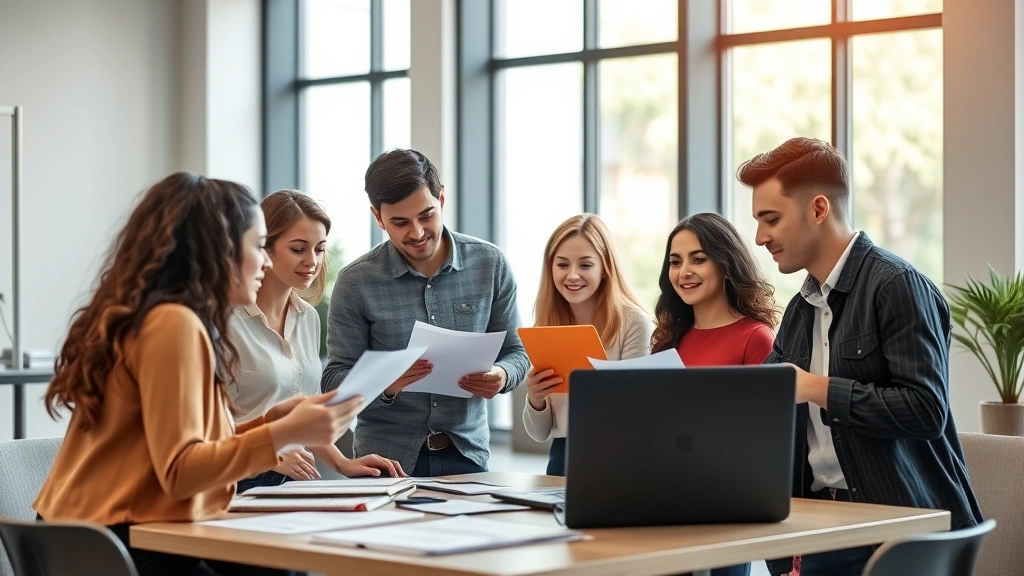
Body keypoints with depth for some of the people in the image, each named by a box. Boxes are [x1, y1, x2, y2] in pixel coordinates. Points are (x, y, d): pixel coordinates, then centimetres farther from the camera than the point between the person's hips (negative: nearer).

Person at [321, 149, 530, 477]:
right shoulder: (356, 283, -8)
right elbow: (334, 381, -6)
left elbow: (515, 352, 6)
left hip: (467, 453, 2)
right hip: (387, 459, -2)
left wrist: (501, 376, -18)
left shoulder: (490, 265, -2)